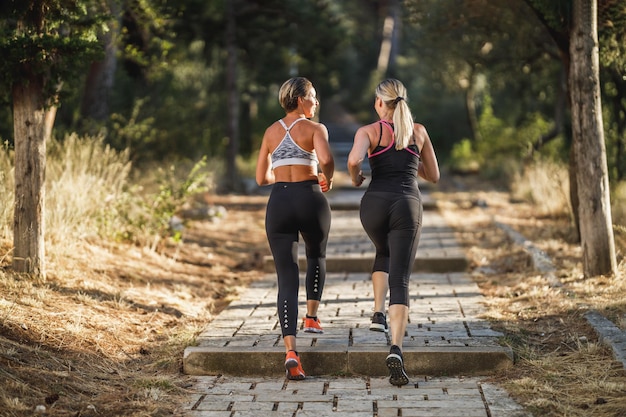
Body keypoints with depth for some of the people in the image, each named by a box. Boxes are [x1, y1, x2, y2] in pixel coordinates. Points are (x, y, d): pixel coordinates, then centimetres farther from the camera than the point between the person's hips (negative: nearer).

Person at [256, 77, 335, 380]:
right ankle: (312, 317, 35)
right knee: (317, 256, 31)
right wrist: (327, 178, 0)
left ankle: (290, 350, -17)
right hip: (310, 199, -3)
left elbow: (261, 178, 16)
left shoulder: (271, 132, 14)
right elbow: (326, 159, -21)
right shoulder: (315, 128, 0)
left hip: (279, 202, 3)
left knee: (287, 277, -2)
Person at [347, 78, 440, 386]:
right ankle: (395, 350, -25)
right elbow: (433, 176, 20)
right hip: (408, 205, 0)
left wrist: (355, 177, 5)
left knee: (384, 254, 35)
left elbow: (354, 160, -16)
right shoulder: (419, 132, 13)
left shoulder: (368, 131, 4)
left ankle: (379, 313, 21)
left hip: (375, 203, 0)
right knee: (400, 281, -6)